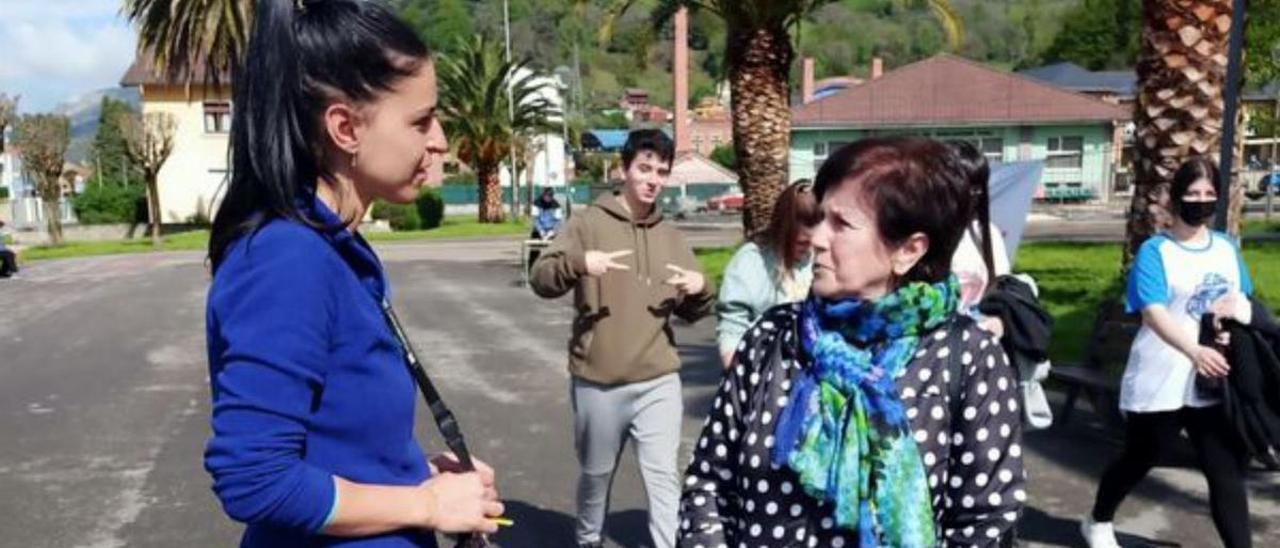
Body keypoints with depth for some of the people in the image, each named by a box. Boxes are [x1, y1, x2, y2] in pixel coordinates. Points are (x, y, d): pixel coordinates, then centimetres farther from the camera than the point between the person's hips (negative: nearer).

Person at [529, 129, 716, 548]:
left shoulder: (672, 237, 9)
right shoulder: (590, 223, -3)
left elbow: (691, 311, 13)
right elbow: (541, 280, -11)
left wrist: (700, 290, -9)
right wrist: (579, 262, -29)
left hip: (659, 382, 2)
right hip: (598, 382, -2)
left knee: (663, 474, -1)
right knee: (597, 473, 16)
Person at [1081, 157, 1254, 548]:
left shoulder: (1227, 248, 10)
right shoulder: (1154, 251, -9)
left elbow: (1244, 302, 21)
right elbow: (1153, 312, -22)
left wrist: (1237, 308, -5)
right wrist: (1194, 351, -39)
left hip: (1216, 382, 5)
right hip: (1159, 382, -4)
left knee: (1228, 472, 2)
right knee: (1139, 460, 12)